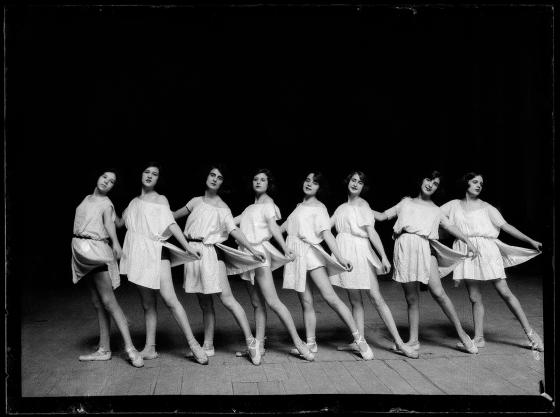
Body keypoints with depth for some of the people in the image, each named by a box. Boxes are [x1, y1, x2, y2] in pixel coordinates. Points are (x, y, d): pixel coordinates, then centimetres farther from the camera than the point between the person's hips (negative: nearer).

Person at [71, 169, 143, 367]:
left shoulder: (106, 203, -3)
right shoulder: (87, 198, 16)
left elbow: (109, 222, -20)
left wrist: (115, 242, -38)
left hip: (96, 250, -7)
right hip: (81, 251, 7)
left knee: (108, 301, -13)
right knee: (97, 303, 8)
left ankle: (130, 348, -15)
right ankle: (104, 350, 13)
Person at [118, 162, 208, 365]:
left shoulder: (160, 199, 3)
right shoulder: (134, 202, 18)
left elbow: (171, 224, -6)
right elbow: (119, 223, 26)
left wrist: (187, 246, -17)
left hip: (156, 251, -5)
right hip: (137, 253, 5)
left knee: (169, 298, -15)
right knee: (147, 304, 8)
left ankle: (193, 343, -13)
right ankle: (150, 348, 12)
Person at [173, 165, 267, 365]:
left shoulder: (223, 208, 2)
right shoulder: (195, 202, 13)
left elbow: (234, 230, -8)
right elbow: (175, 215, 27)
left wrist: (252, 249, -19)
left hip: (211, 253, -4)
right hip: (193, 251, 4)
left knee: (227, 298, -12)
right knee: (205, 303, 9)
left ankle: (251, 341, -10)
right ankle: (208, 346, 17)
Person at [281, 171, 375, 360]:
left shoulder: (319, 207, 0)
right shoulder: (299, 206, 20)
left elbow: (326, 233, -12)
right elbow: (282, 227, 27)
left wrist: (339, 257, -26)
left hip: (311, 252, -6)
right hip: (294, 253, 6)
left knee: (330, 297, -14)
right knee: (306, 302, 5)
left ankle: (359, 338, -12)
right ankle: (310, 343, 9)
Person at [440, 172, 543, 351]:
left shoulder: (485, 207, 10)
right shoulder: (454, 205, 13)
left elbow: (505, 226, 8)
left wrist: (531, 241, 3)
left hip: (486, 249, -1)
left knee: (504, 292, -4)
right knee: (474, 297, 1)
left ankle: (530, 332, 2)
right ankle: (479, 338, 7)